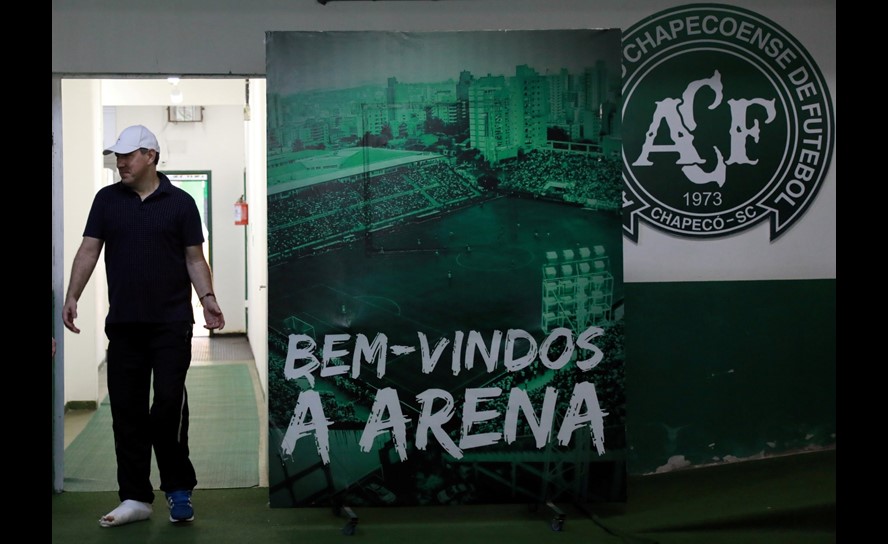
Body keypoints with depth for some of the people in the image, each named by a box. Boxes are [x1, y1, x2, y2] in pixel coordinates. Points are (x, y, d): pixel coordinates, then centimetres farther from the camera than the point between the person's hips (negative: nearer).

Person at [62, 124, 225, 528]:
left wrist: (207, 297, -12)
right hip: (123, 324, 3)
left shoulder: (180, 203, 3)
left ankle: (178, 489, 9)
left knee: (168, 401, -9)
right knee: (126, 410, 5)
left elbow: (195, 258, 3)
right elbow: (88, 251, 5)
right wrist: (72, 297, -6)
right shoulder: (107, 200, 9)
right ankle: (135, 498, 14)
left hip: (171, 323, -3)